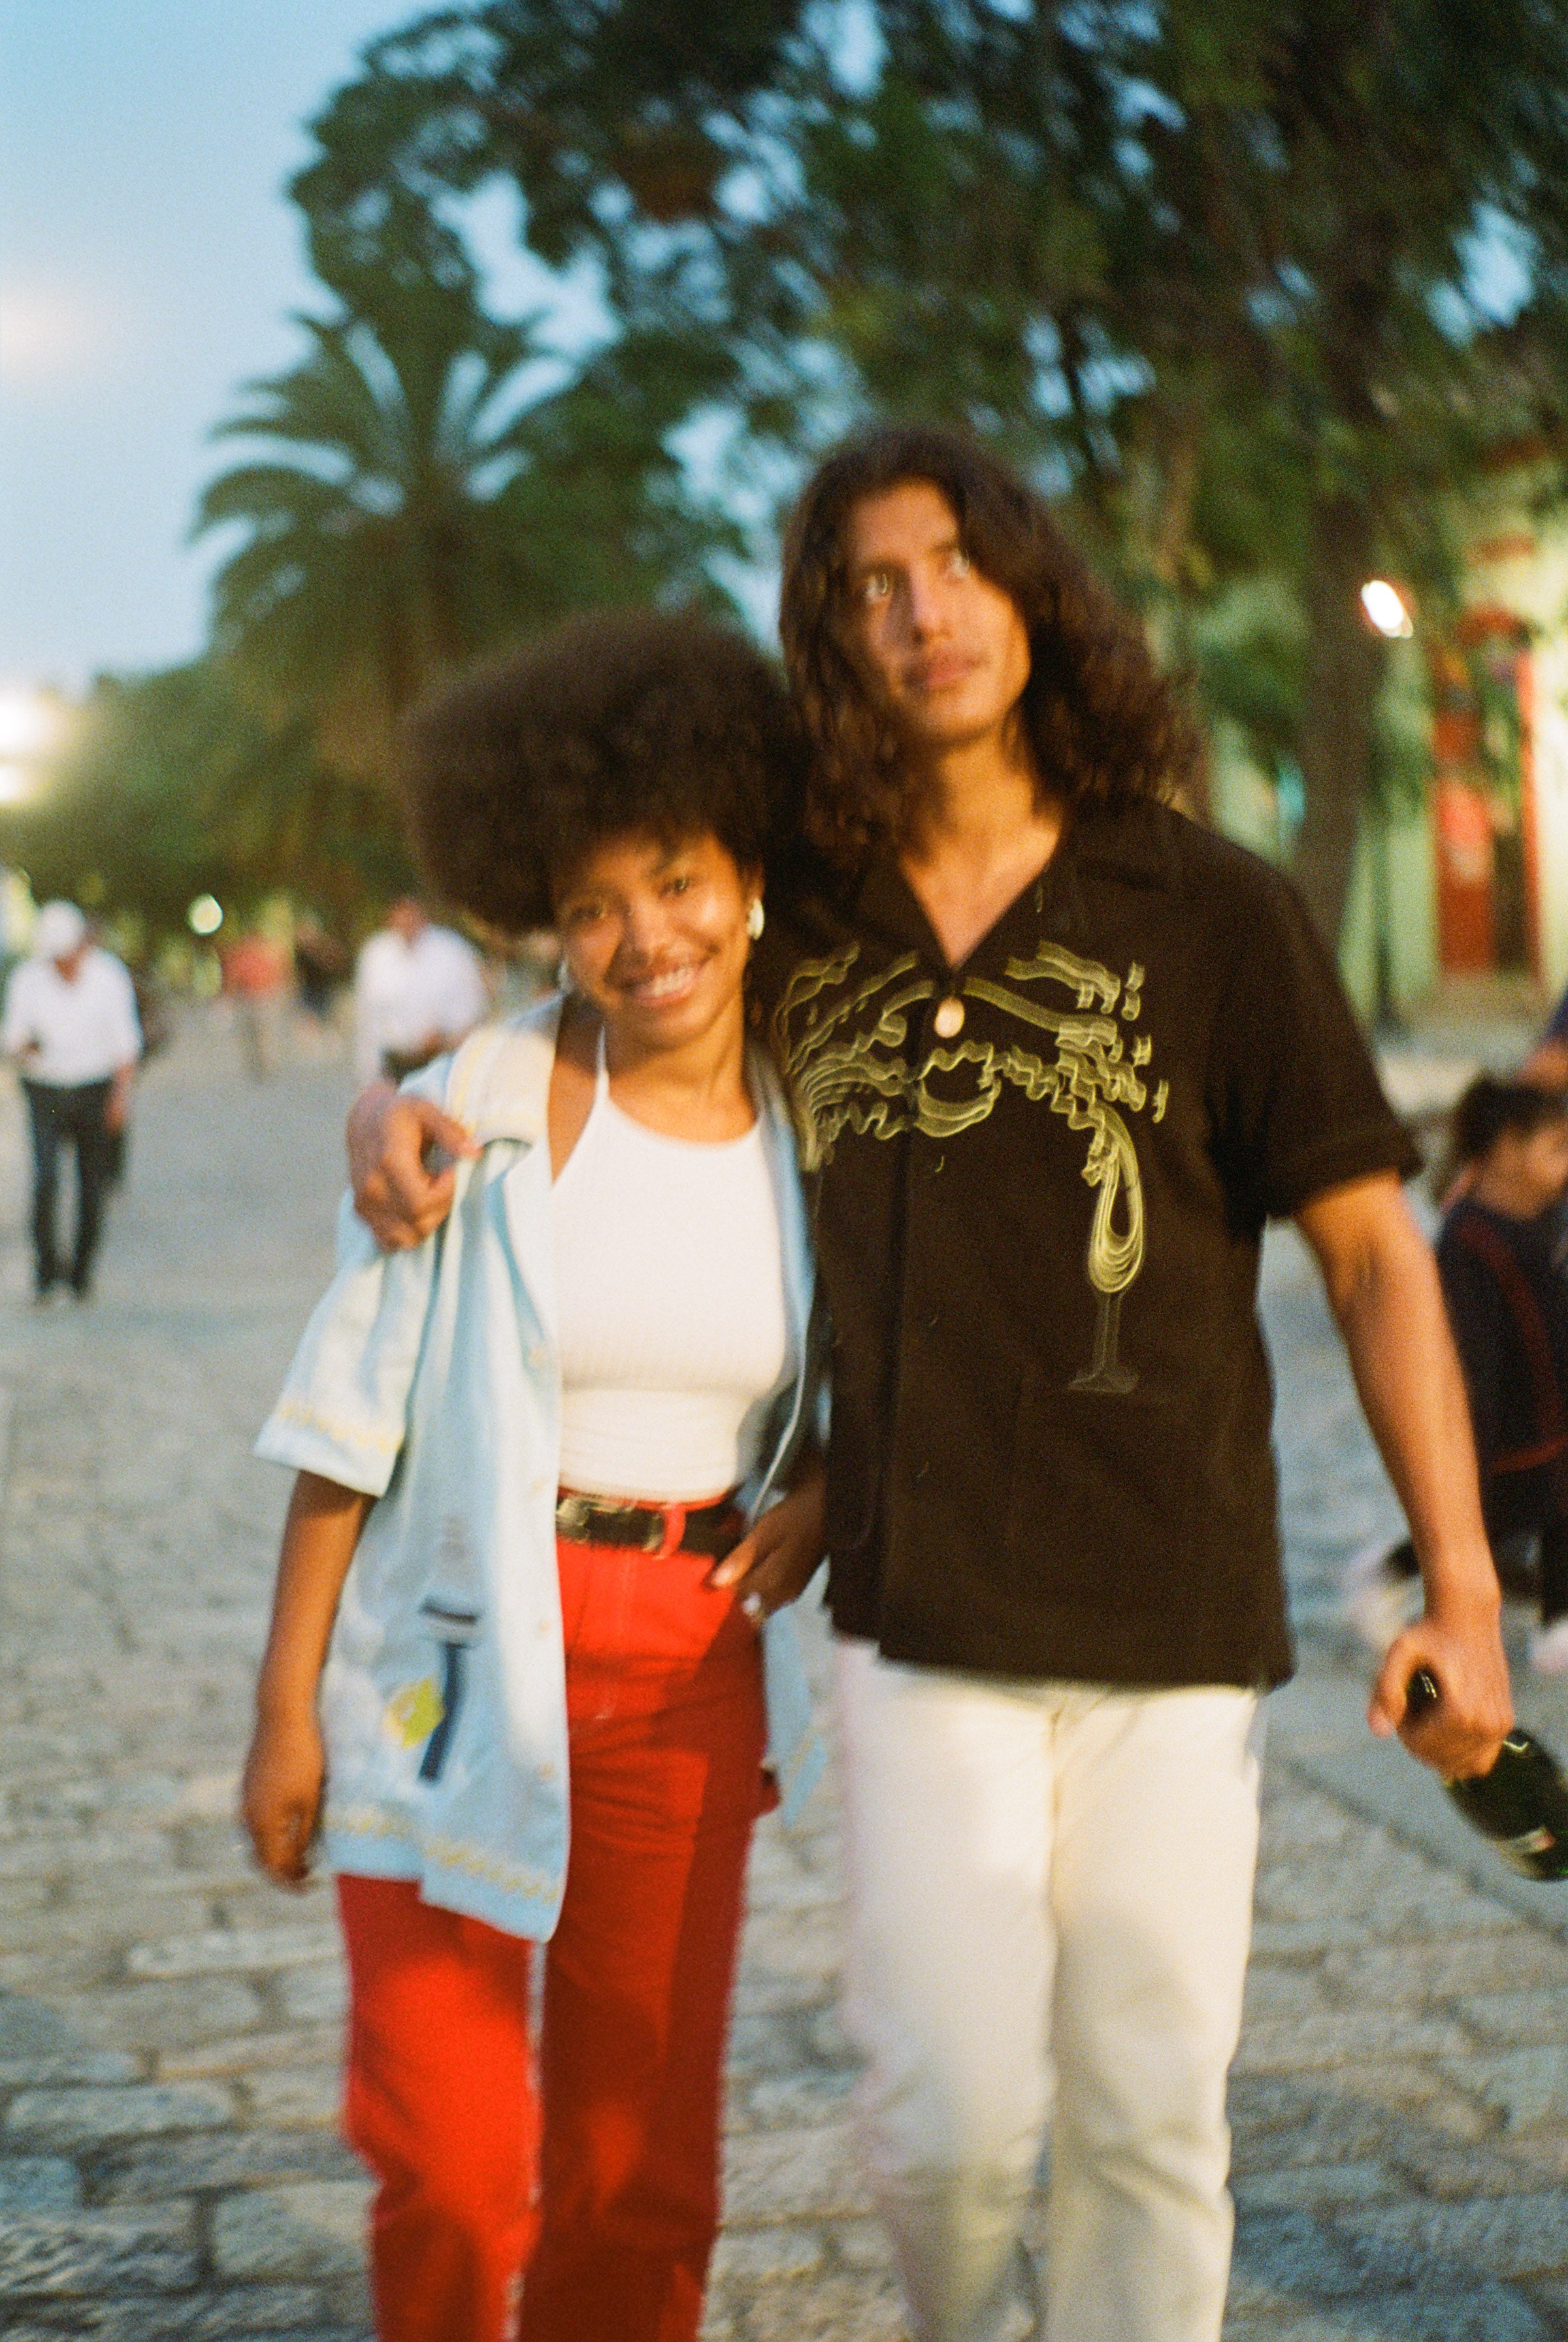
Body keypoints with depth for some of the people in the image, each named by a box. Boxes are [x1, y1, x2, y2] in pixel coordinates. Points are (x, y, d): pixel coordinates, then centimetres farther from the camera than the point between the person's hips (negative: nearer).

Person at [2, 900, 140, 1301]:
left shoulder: (108, 975, -6)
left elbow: (125, 1041, -1)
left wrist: (122, 1092, -10)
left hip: (96, 1089, 0)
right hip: (46, 1091, 0)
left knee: (93, 1185, 3)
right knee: (45, 1178, -15)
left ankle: (83, 1270, 18)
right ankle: (46, 1266, 0)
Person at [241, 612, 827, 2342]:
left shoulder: (815, 1130, 2)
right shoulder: (484, 1109, -9)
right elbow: (352, 1418, -6)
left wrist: (823, 1489, -2)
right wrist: (286, 1704, -6)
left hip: (688, 1676, 3)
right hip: (465, 1660, -3)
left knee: (643, 2166, 11)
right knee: (450, 2164, 0)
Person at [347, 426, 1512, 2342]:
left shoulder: (1209, 913, -2)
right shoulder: (796, 925, 4)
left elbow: (1372, 1251, 0)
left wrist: (1461, 1585, -5)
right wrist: (397, 1109, -5)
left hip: (1171, 1614, 0)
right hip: (918, 1613, 1)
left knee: (1150, 2114, 7)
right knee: (951, 2106, -2)